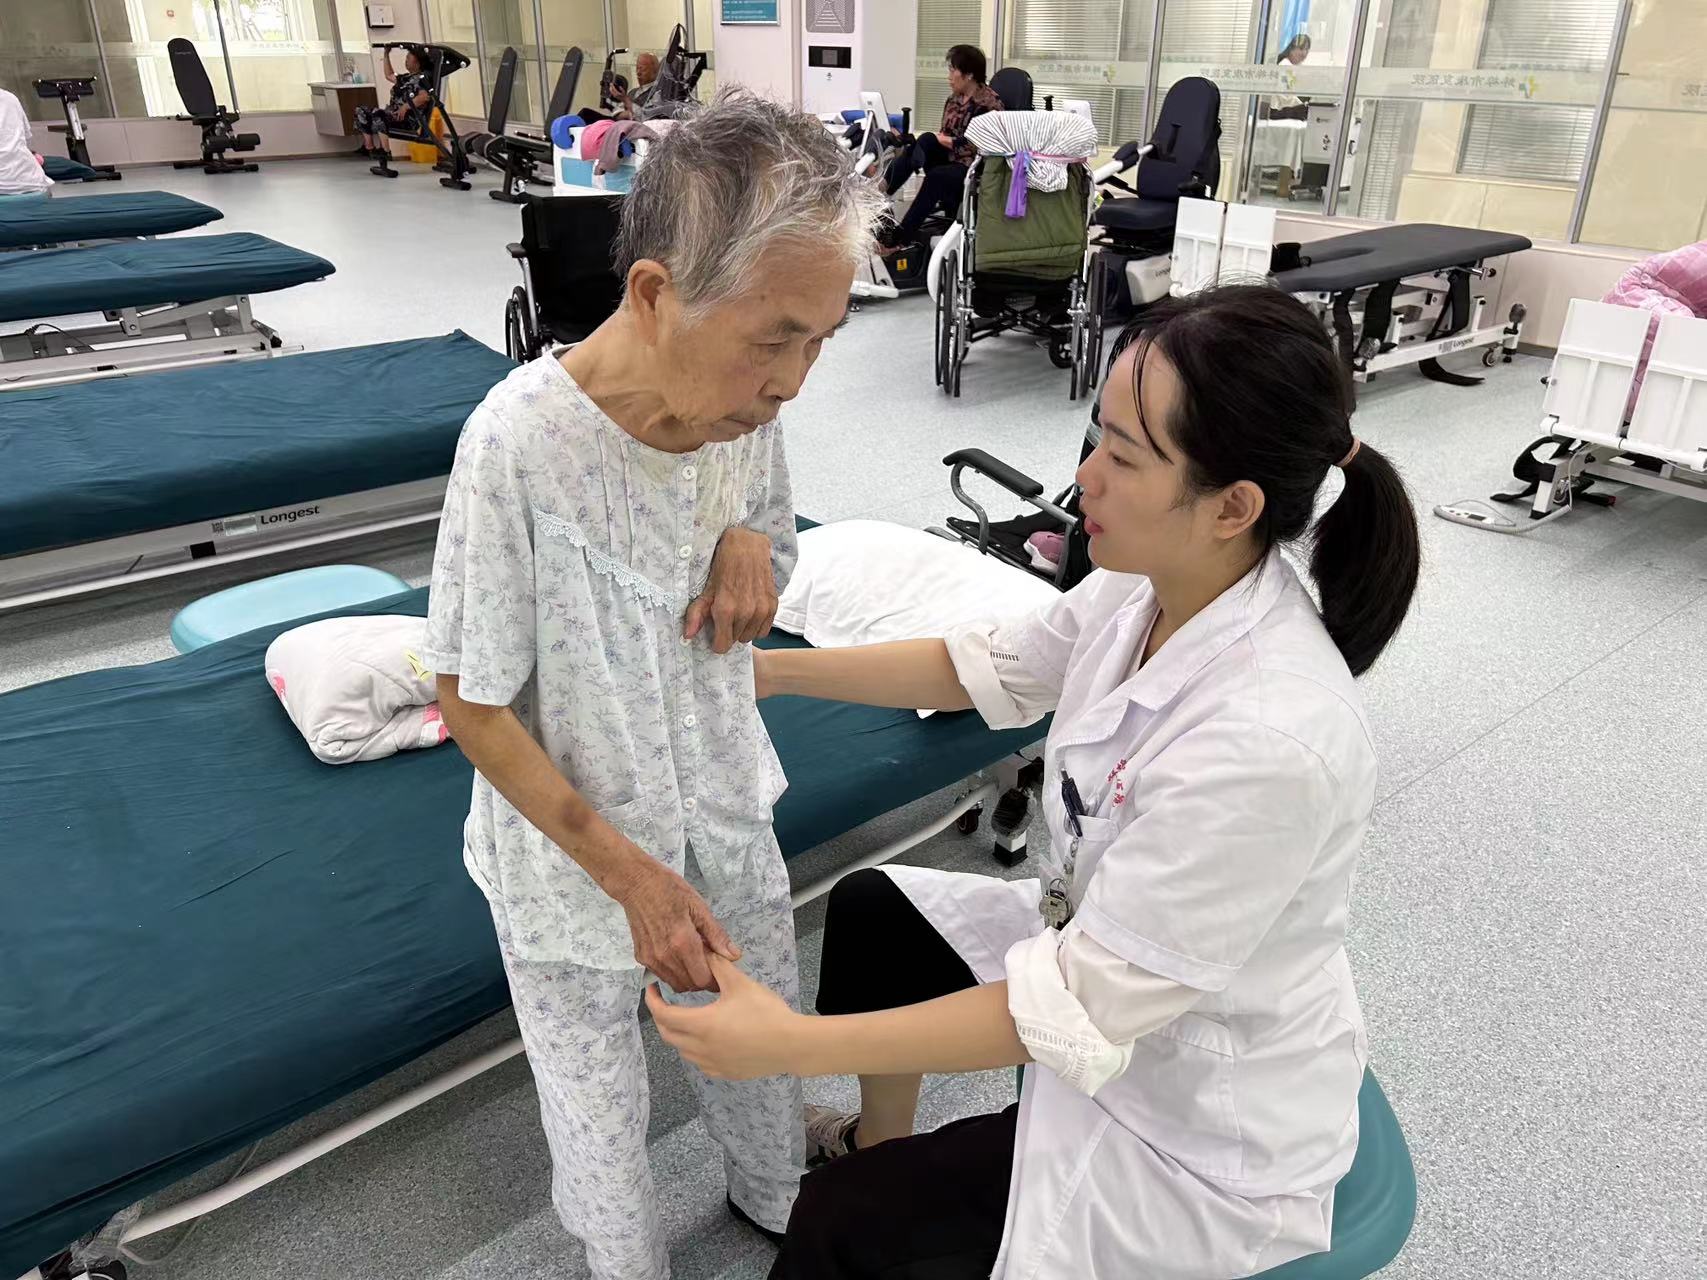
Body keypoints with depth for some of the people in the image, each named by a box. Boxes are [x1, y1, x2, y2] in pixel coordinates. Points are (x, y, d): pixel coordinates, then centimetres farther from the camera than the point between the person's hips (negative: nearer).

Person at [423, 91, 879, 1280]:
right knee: (600, 1106, 19)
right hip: (572, 846, -4)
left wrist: (753, 543, -18)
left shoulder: (745, 400, -14)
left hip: (726, 815, 5)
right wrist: (631, 873, -21)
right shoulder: (521, 442, -30)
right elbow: (475, 708, -19)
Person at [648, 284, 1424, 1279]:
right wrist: (774, 669, 1)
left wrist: (794, 1044, -29)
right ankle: (877, 1141, 40)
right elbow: (988, 667, 2)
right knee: (870, 910, 17)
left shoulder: (1268, 739, -38)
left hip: (1208, 1126, -7)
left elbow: (1082, 1010, -31)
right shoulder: (1153, 587, -15)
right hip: (1104, 946, 7)